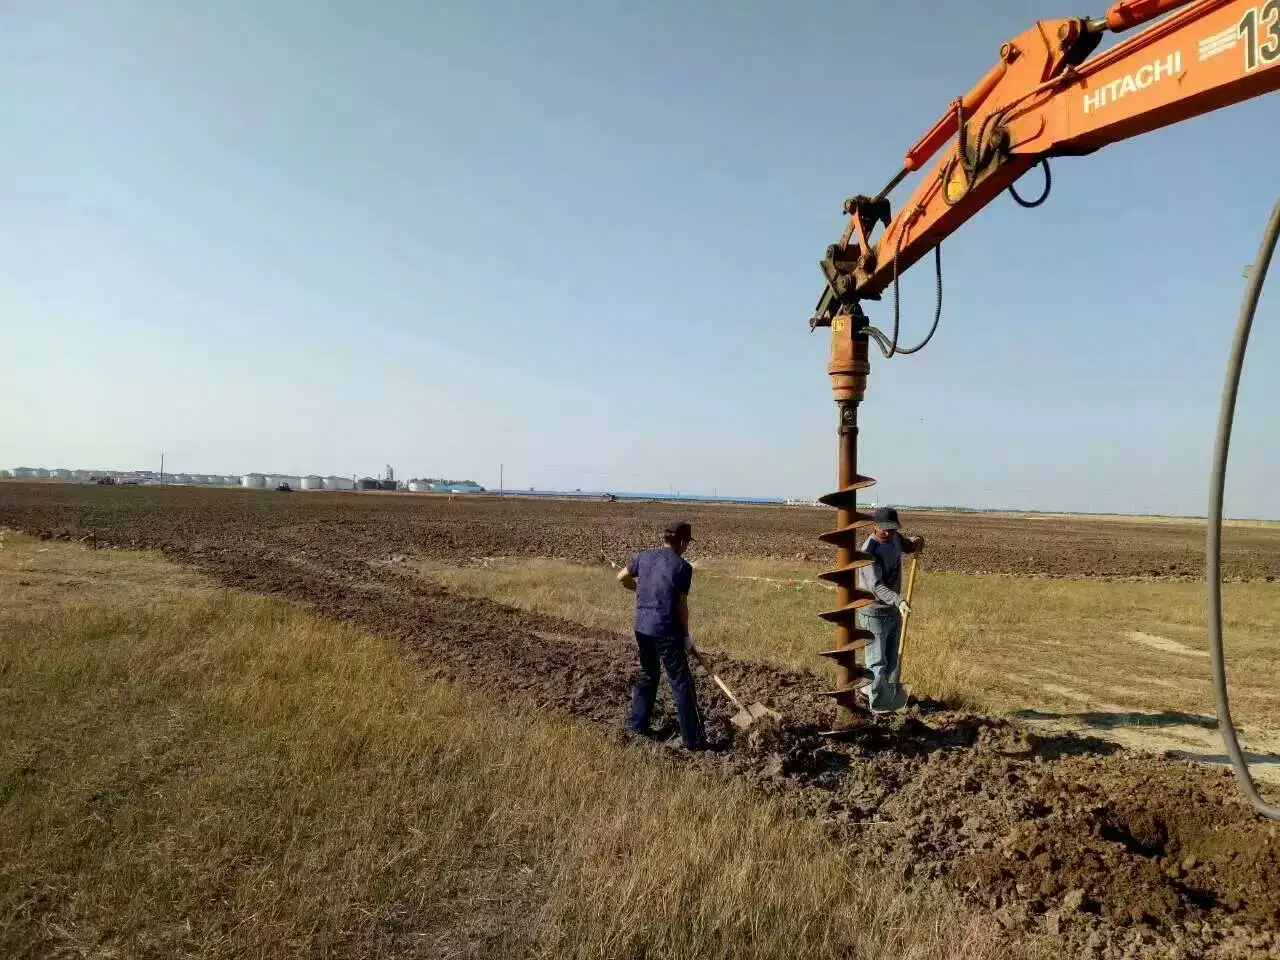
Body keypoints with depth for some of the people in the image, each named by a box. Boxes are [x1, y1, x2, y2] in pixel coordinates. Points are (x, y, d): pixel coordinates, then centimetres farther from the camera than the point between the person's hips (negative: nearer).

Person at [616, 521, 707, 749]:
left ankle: (637, 723, 31)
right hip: (666, 631, -6)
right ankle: (692, 739, 9)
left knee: (648, 675, 25)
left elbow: (622, 578, 17)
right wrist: (686, 635, 5)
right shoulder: (682, 567, -11)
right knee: (681, 684, 4)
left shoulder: (644, 556, 3)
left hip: (642, 628, 6)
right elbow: (681, 606, -7)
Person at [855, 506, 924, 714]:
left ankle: (890, 699, 33)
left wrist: (916, 542, -3)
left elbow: (907, 546, 22)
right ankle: (879, 705, 11)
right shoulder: (870, 551, -26)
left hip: (894, 612, 8)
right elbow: (876, 585, -35)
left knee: (892, 661, 19)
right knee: (877, 663, 0)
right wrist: (899, 601, -51)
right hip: (875, 614, -8)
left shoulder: (895, 538, -1)